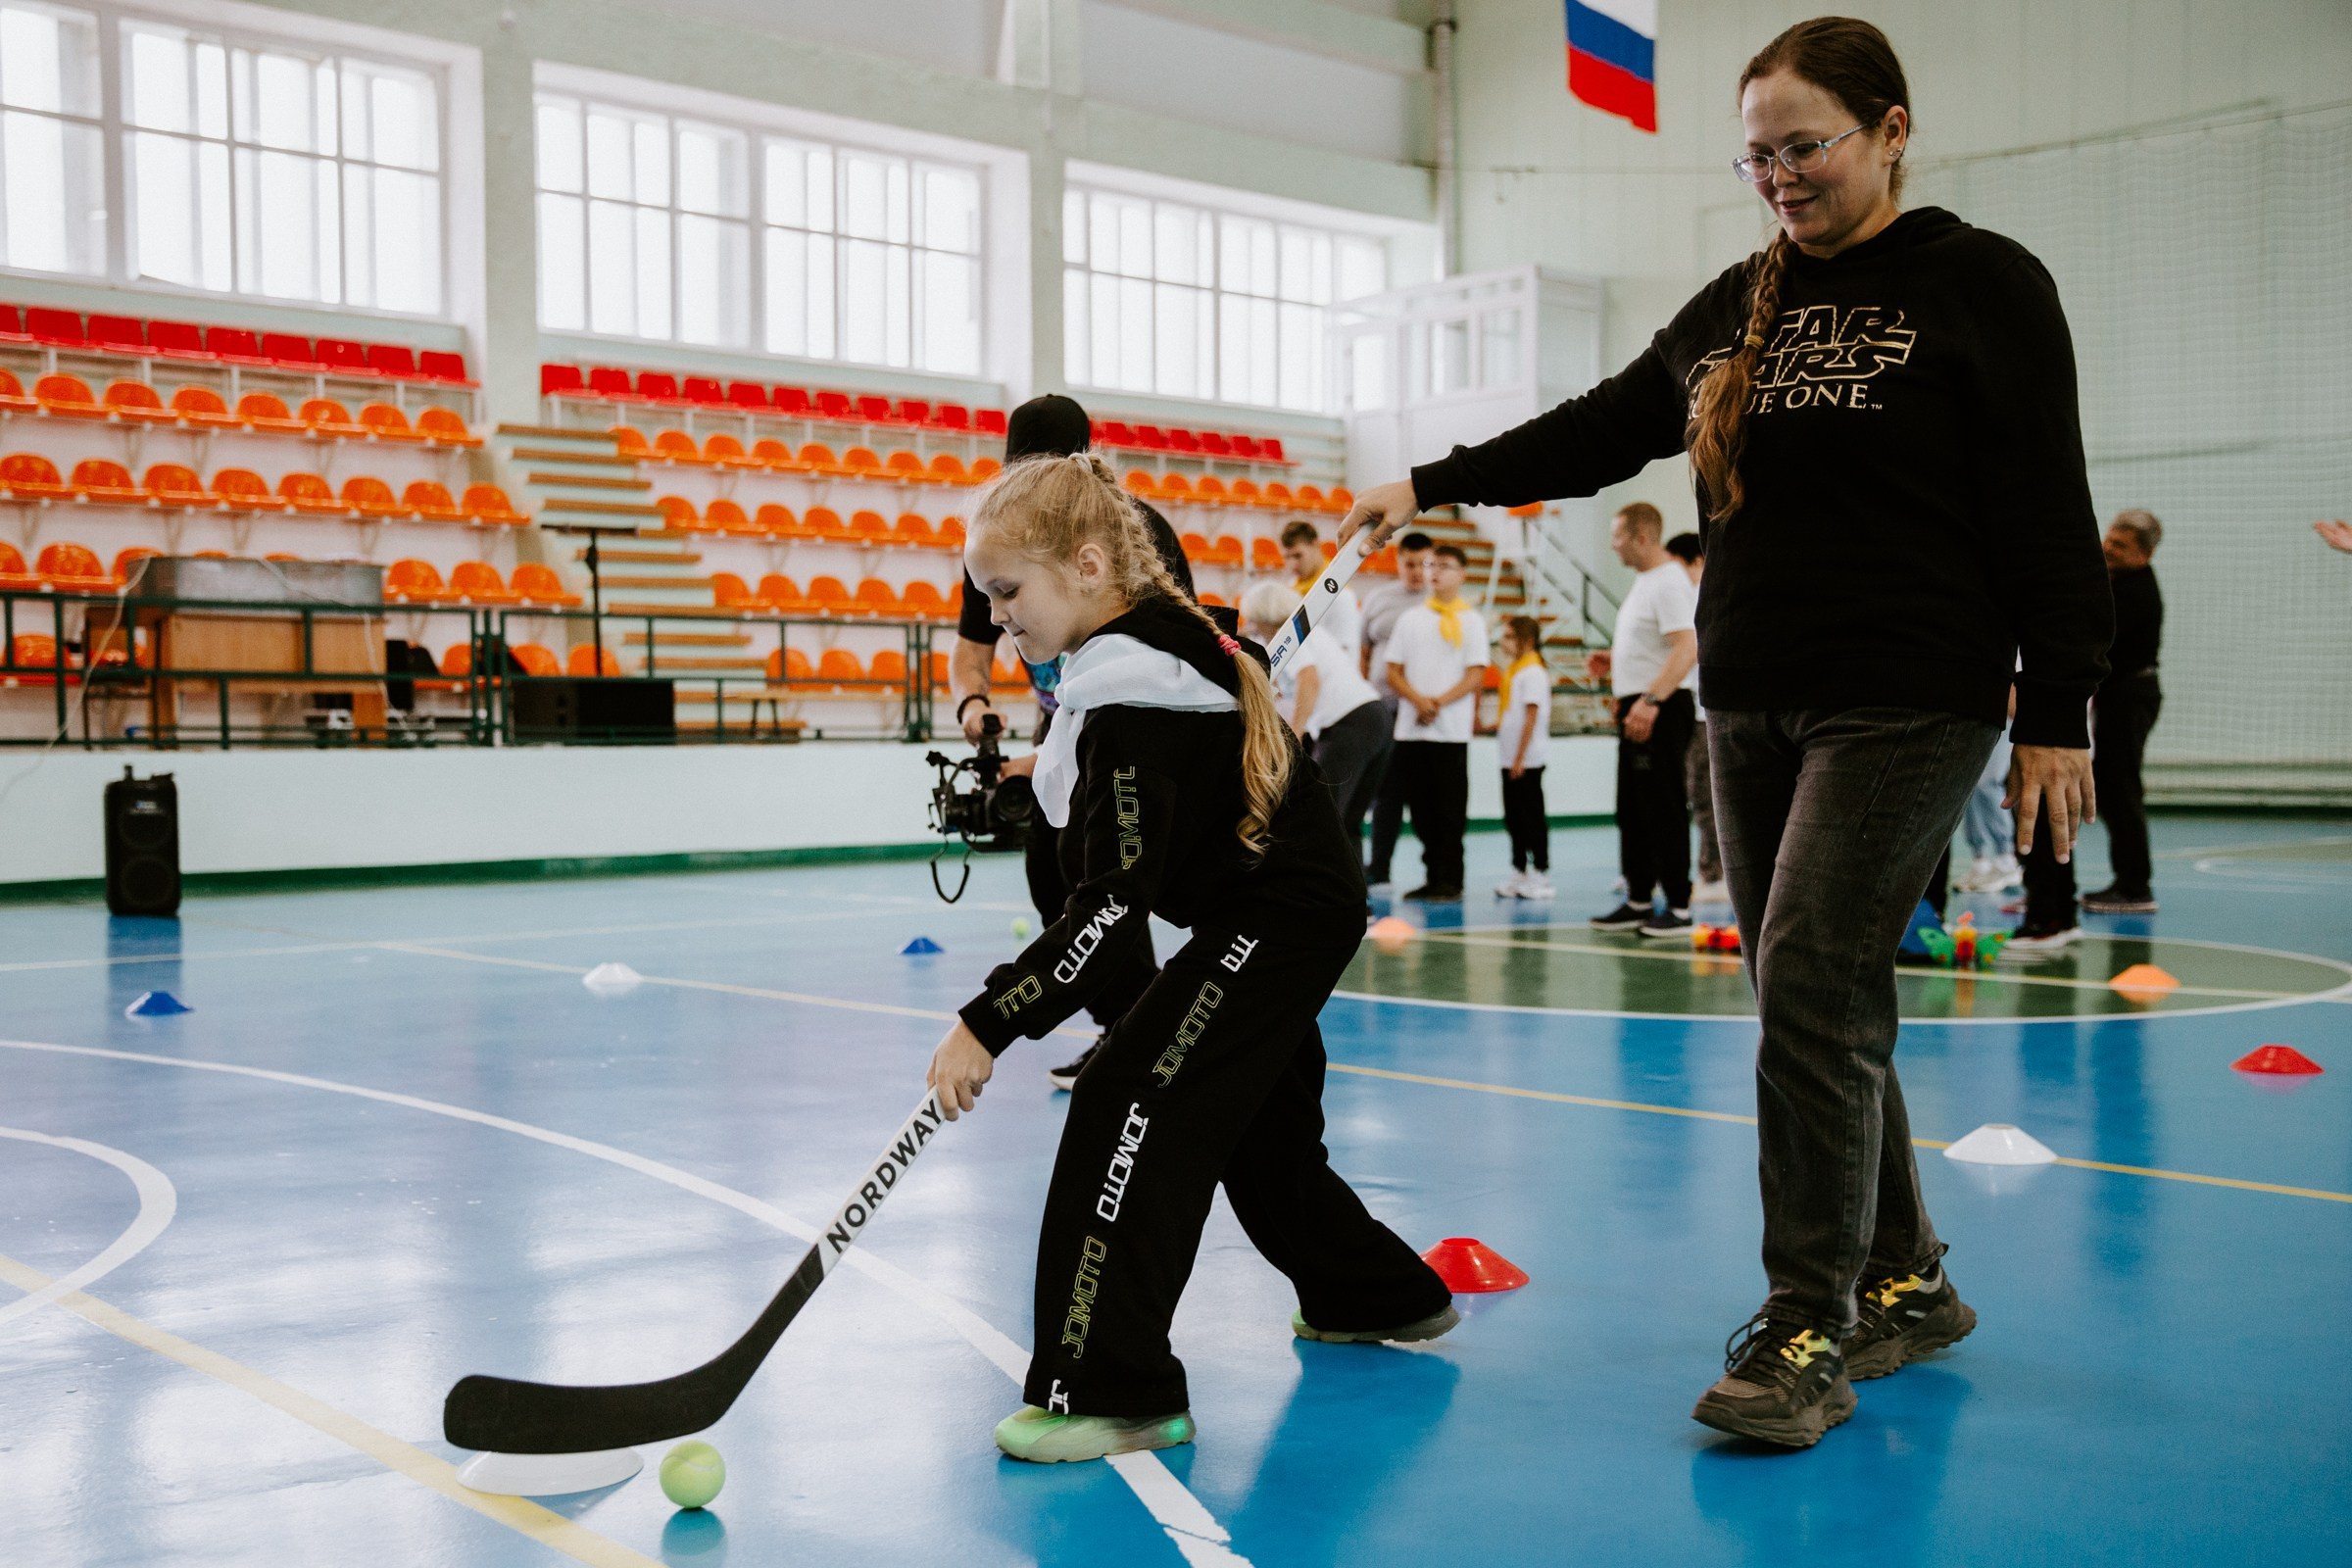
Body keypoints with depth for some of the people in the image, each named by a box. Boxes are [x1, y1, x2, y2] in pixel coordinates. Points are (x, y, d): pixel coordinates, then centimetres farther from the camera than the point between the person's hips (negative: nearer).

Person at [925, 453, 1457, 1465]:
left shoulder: (1136, 707, -26)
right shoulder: (1170, 633, 3)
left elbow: (1113, 907, -30)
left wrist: (988, 1024, -30)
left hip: (1279, 917, -11)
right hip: (1297, 901, 11)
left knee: (1130, 1104, -17)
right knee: (1260, 1124, 23)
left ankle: (1111, 1389, -18)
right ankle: (1376, 1296, 42)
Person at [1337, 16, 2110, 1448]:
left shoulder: (1983, 285, -2)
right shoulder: (1740, 306, 15)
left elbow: (2047, 511, -5)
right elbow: (1603, 429, 19)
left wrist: (2057, 715, -9)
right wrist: (1437, 484, 12)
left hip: (1906, 708, -6)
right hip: (1752, 708, 6)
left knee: (1812, 990, -13)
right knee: (1819, 1007, 8)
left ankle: (1808, 1329, -3)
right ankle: (1906, 1284, 23)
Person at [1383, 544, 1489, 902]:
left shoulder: (1471, 620, 3)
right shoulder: (1410, 618, 11)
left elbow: (1475, 675, -4)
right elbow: (1394, 671, 7)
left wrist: (1439, 703, -16)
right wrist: (1418, 700, -11)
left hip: (1451, 730, -3)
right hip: (1410, 728, 3)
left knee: (1450, 811, -1)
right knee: (1421, 809, 6)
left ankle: (1450, 881, 4)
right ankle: (1431, 877, 14)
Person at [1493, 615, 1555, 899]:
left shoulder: (1533, 672, -13)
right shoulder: (1511, 670, 14)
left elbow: (1531, 717, -17)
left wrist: (1520, 758, -19)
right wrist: (1496, 723, 6)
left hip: (1528, 759, -9)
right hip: (1510, 758, 9)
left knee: (1532, 816, -2)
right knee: (1513, 817, 12)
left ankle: (1541, 875, 4)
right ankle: (1519, 873, 20)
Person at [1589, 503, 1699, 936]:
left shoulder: (1670, 581, -14)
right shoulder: (1644, 582, 17)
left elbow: (1687, 648, -25)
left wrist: (1650, 699, -31)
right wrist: (1615, 661, 16)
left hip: (1662, 708, -10)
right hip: (1637, 706, 10)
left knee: (1664, 809, -7)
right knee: (1633, 810, 13)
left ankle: (1679, 908, -3)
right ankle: (1638, 901, 21)